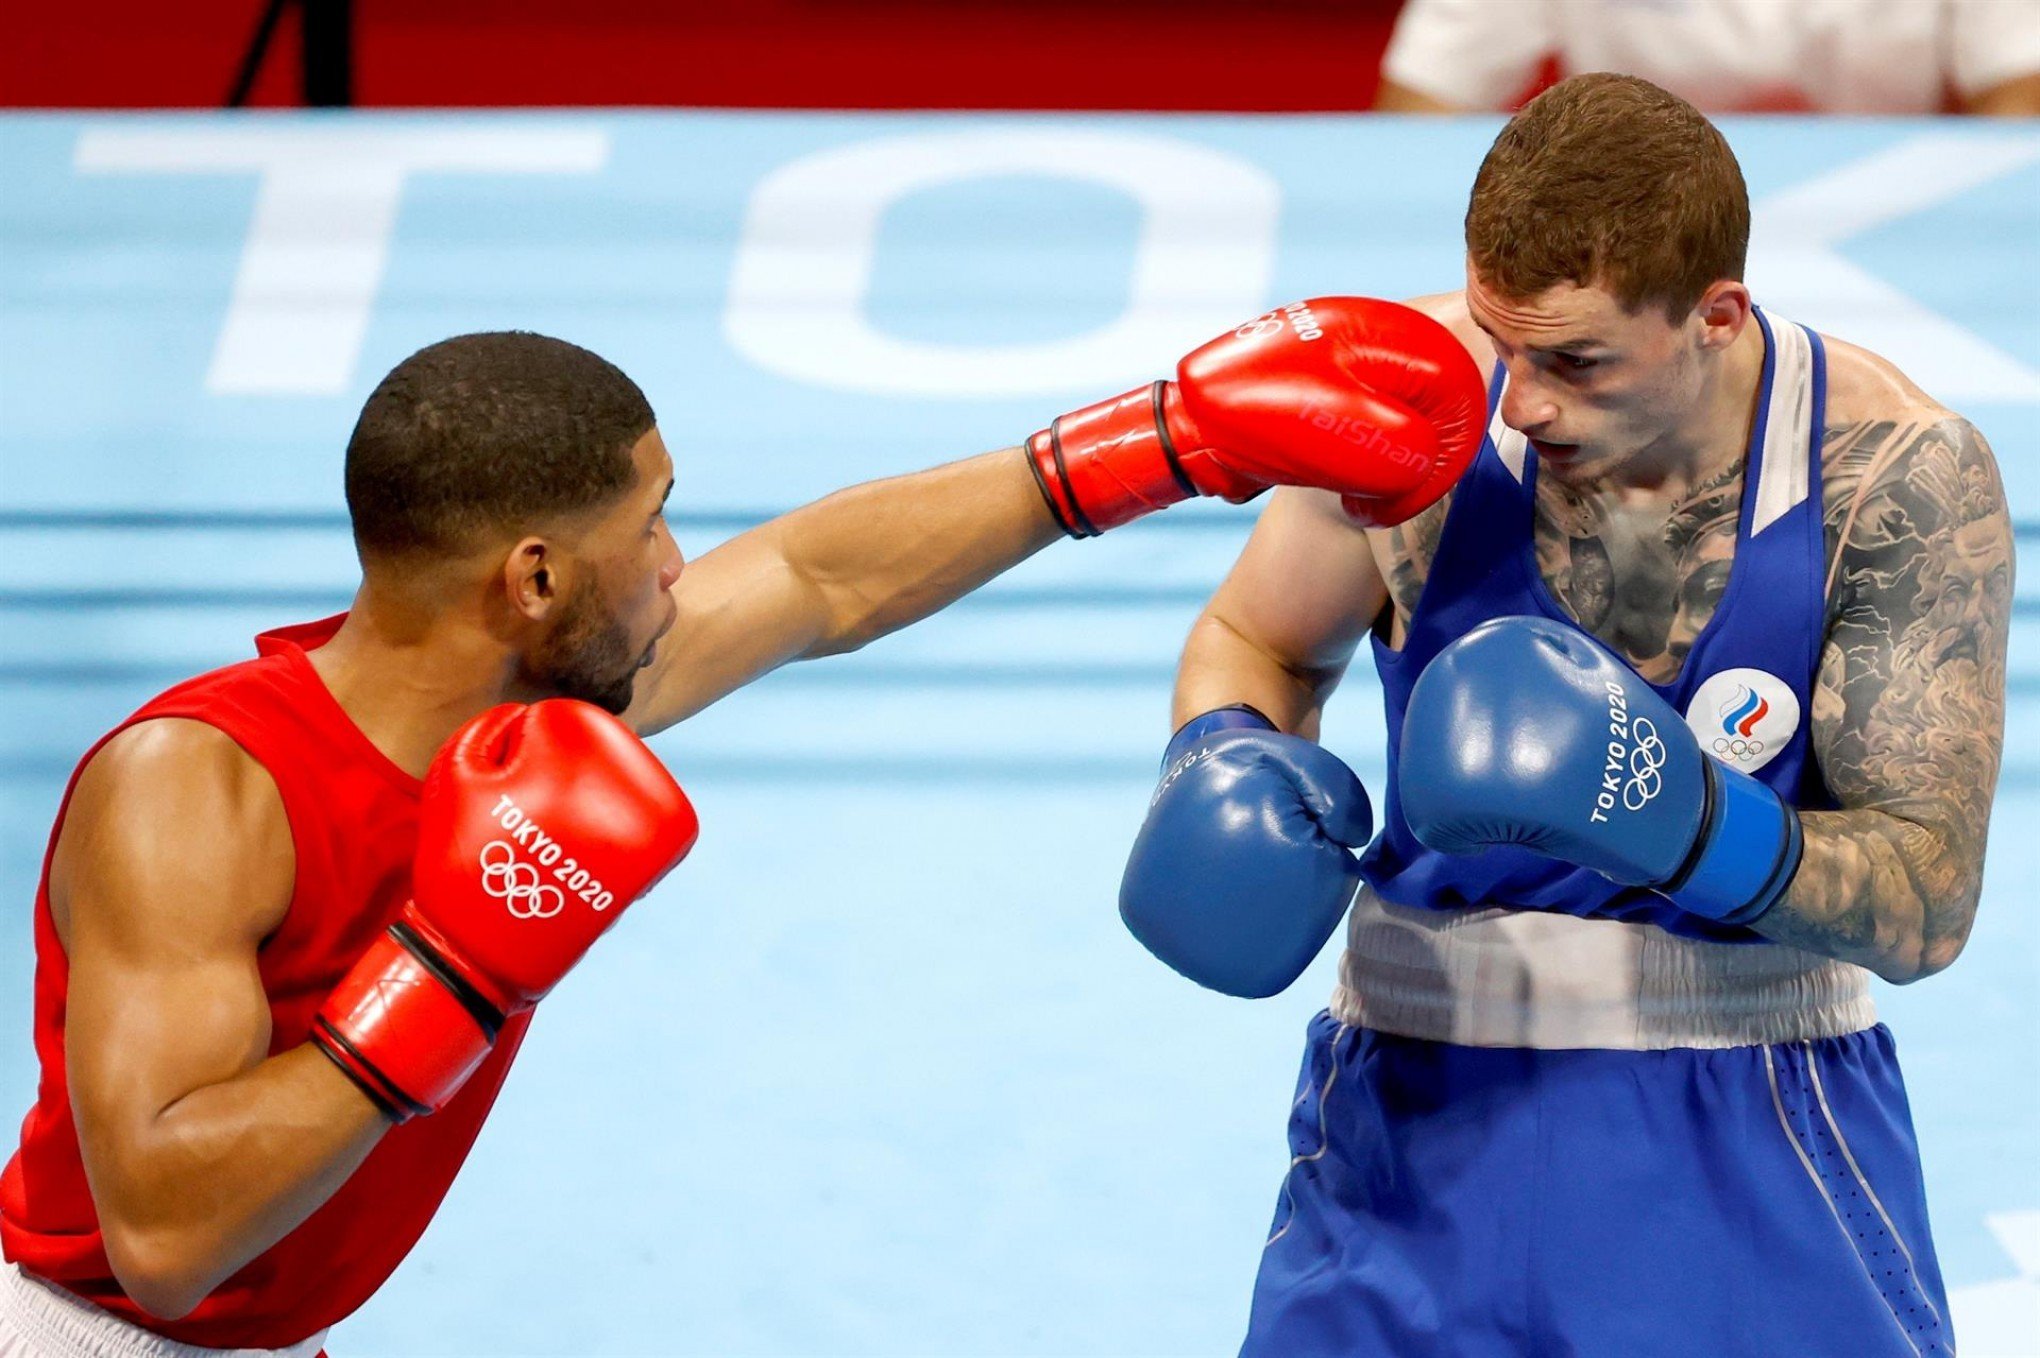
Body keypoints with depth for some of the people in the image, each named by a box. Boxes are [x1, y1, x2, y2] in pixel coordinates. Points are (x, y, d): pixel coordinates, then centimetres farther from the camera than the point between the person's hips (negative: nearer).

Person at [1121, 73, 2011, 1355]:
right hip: (1425, 1102, 1)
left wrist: (1691, 826, -34)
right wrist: (1225, 765, -15)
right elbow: (1257, 639, 7)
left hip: (1754, 1119, -1)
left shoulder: (1898, 472, -17)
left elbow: (1929, 906, -16)